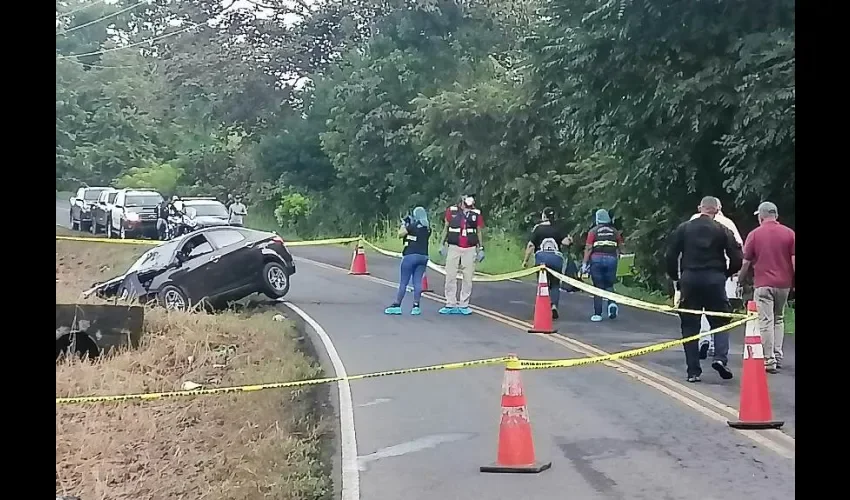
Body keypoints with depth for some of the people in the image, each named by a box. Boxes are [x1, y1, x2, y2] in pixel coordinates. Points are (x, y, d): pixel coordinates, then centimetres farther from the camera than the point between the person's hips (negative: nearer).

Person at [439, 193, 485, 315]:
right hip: (454, 247, -1)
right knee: (450, 277, 0)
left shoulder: (476, 213, 2)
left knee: (468, 278, 3)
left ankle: (464, 305, 10)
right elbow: (446, 228, 9)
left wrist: (481, 249, 8)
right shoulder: (452, 211, -1)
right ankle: (451, 304, 7)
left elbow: (479, 232, 10)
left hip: (470, 249, 1)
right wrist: (443, 244, 7)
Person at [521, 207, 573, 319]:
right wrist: (570, 240, 18)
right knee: (555, 284, 11)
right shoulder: (558, 228, 6)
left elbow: (531, 245, -2)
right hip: (556, 258, 1)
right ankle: (554, 306, -7)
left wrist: (526, 260, 1)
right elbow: (565, 242, -4)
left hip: (541, 257, -1)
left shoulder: (537, 228, 3)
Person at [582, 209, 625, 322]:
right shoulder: (615, 231, 13)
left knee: (598, 287, 4)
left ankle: (597, 314, 4)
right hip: (611, 259, 2)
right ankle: (612, 303, -12)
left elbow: (588, 248, -5)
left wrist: (584, 263, -5)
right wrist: (618, 257, 25)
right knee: (609, 285, 16)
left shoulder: (593, 231, 3)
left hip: (597, 259, -2)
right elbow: (620, 248, 11)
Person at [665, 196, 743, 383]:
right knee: (720, 321, 11)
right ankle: (720, 358, -12)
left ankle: (693, 371, 5)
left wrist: (675, 277, 13)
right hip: (714, 279, -1)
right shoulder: (722, 230, 1)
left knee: (690, 325, 7)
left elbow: (670, 255, 3)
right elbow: (737, 258, -3)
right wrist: (727, 273, 14)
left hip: (689, 279, 1)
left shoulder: (684, 228, 5)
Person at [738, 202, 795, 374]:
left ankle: (769, 360, -5)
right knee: (779, 319, 18)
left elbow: (746, 262, 1)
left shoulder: (754, 234, -2)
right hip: (784, 284, 3)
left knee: (766, 322, -2)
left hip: (763, 284, -3)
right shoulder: (789, 233, 1)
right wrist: (795, 283, 3)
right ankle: (778, 356, 15)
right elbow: (794, 260, -3)